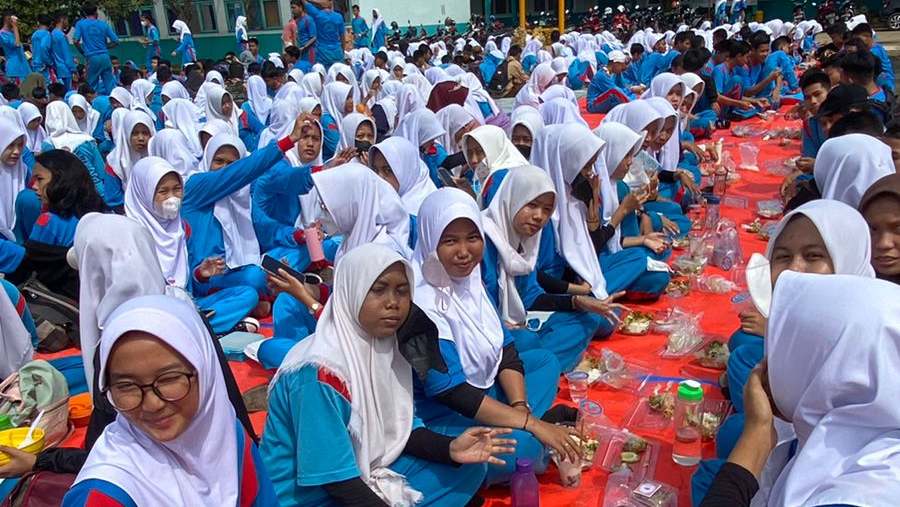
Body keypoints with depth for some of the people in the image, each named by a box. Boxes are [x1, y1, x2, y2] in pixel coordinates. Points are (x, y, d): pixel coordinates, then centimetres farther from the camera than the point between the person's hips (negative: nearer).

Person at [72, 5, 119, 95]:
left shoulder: (81, 23, 2)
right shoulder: (103, 24, 7)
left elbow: (75, 40, -7)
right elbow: (115, 41, 5)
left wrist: (83, 52, 8)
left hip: (92, 58, -2)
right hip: (105, 56, 2)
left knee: (93, 85, 6)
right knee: (110, 85, 5)